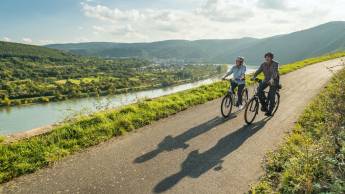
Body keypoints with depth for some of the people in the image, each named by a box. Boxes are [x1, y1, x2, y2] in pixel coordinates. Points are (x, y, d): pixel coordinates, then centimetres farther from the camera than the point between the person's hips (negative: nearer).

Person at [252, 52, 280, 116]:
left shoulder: (275, 64, -19)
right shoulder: (263, 64, -5)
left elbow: (275, 72, -36)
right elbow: (258, 71, -15)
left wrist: (272, 79, -54)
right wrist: (254, 76, -34)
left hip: (274, 81, -4)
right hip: (266, 80, 4)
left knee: (271, 96, -6)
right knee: (259, 89, -21)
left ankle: (269, 111, 12)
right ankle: (264, 105, -3)